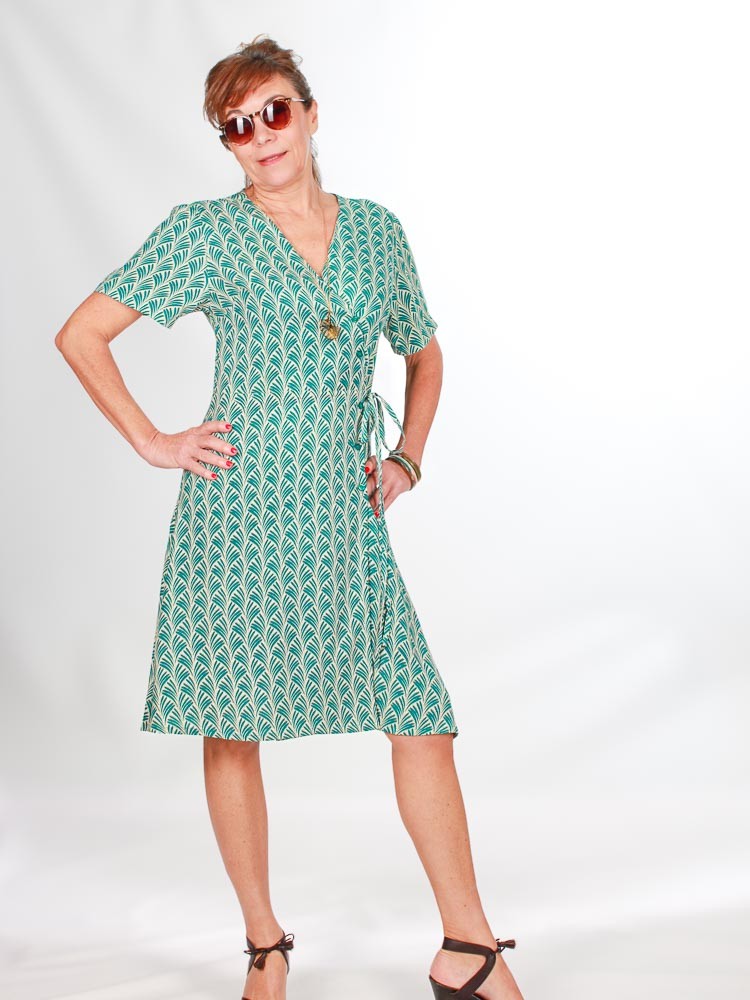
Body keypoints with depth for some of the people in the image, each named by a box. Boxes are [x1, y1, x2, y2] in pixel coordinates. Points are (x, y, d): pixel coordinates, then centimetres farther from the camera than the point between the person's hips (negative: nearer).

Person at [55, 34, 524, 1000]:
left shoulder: (377, 230, 11)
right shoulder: (206, 231, 0)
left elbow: (423, 352, 26)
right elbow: (82, 334, 1)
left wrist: (408, 454, 14)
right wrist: (151, 442, -3)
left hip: (347, 514, 3)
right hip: (240, 510, -3)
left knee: (421, 717, -1)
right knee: (233, 730, 4)